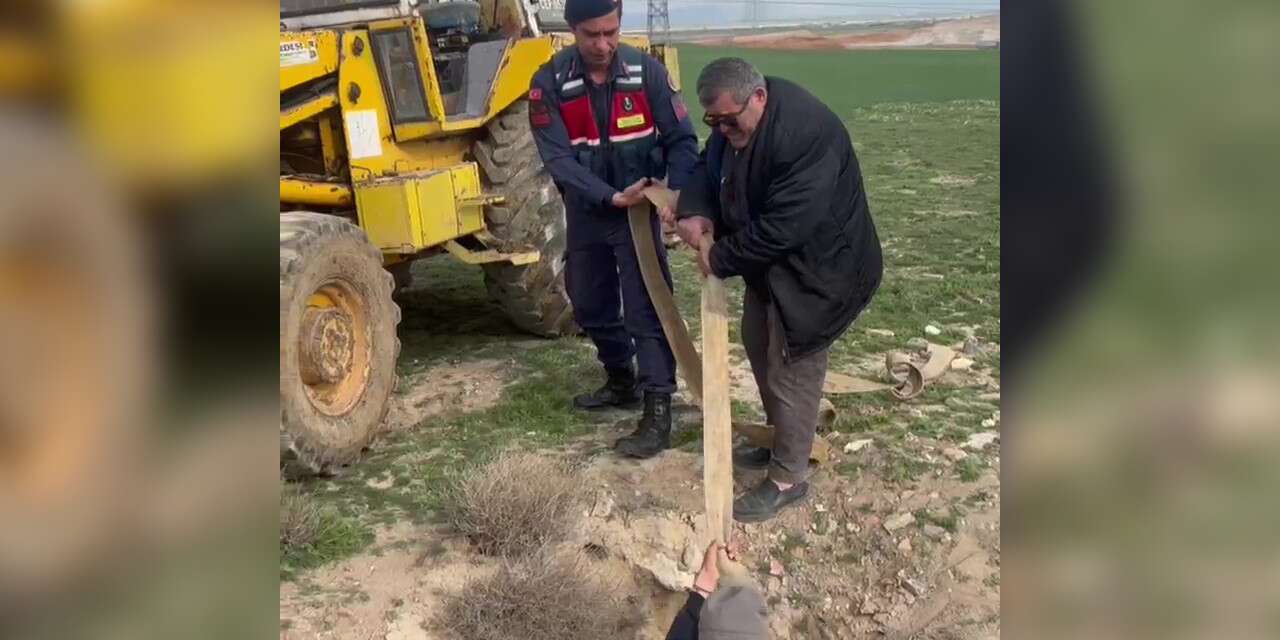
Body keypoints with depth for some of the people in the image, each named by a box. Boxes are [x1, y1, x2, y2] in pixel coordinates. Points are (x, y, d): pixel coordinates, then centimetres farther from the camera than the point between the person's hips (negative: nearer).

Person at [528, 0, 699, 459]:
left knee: (646, 310, -6)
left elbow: (682, 140, -8)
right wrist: (610, 197, -27)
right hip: (586, 213, 3)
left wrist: (677, 196, -24)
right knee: (591, 306, 16)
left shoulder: (647, 71, -12)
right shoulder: (550, 83, -11)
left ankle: (658, 415, -2)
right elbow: (557, 157, -17)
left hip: (639, 210, -3)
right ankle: (622, 383, 37)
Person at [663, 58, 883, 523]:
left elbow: (783, 227, -35)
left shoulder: (806, 135, -34)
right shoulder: (734, 124, -5)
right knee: (758, 345, 22)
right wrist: (694, 211, -14)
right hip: (770, 260, 10)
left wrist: (720, 259, -23)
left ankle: (789, 479, 15)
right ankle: (780, 440, 42)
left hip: (816, 267, -10)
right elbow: (709, 168, 8)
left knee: (791, 368, -1)